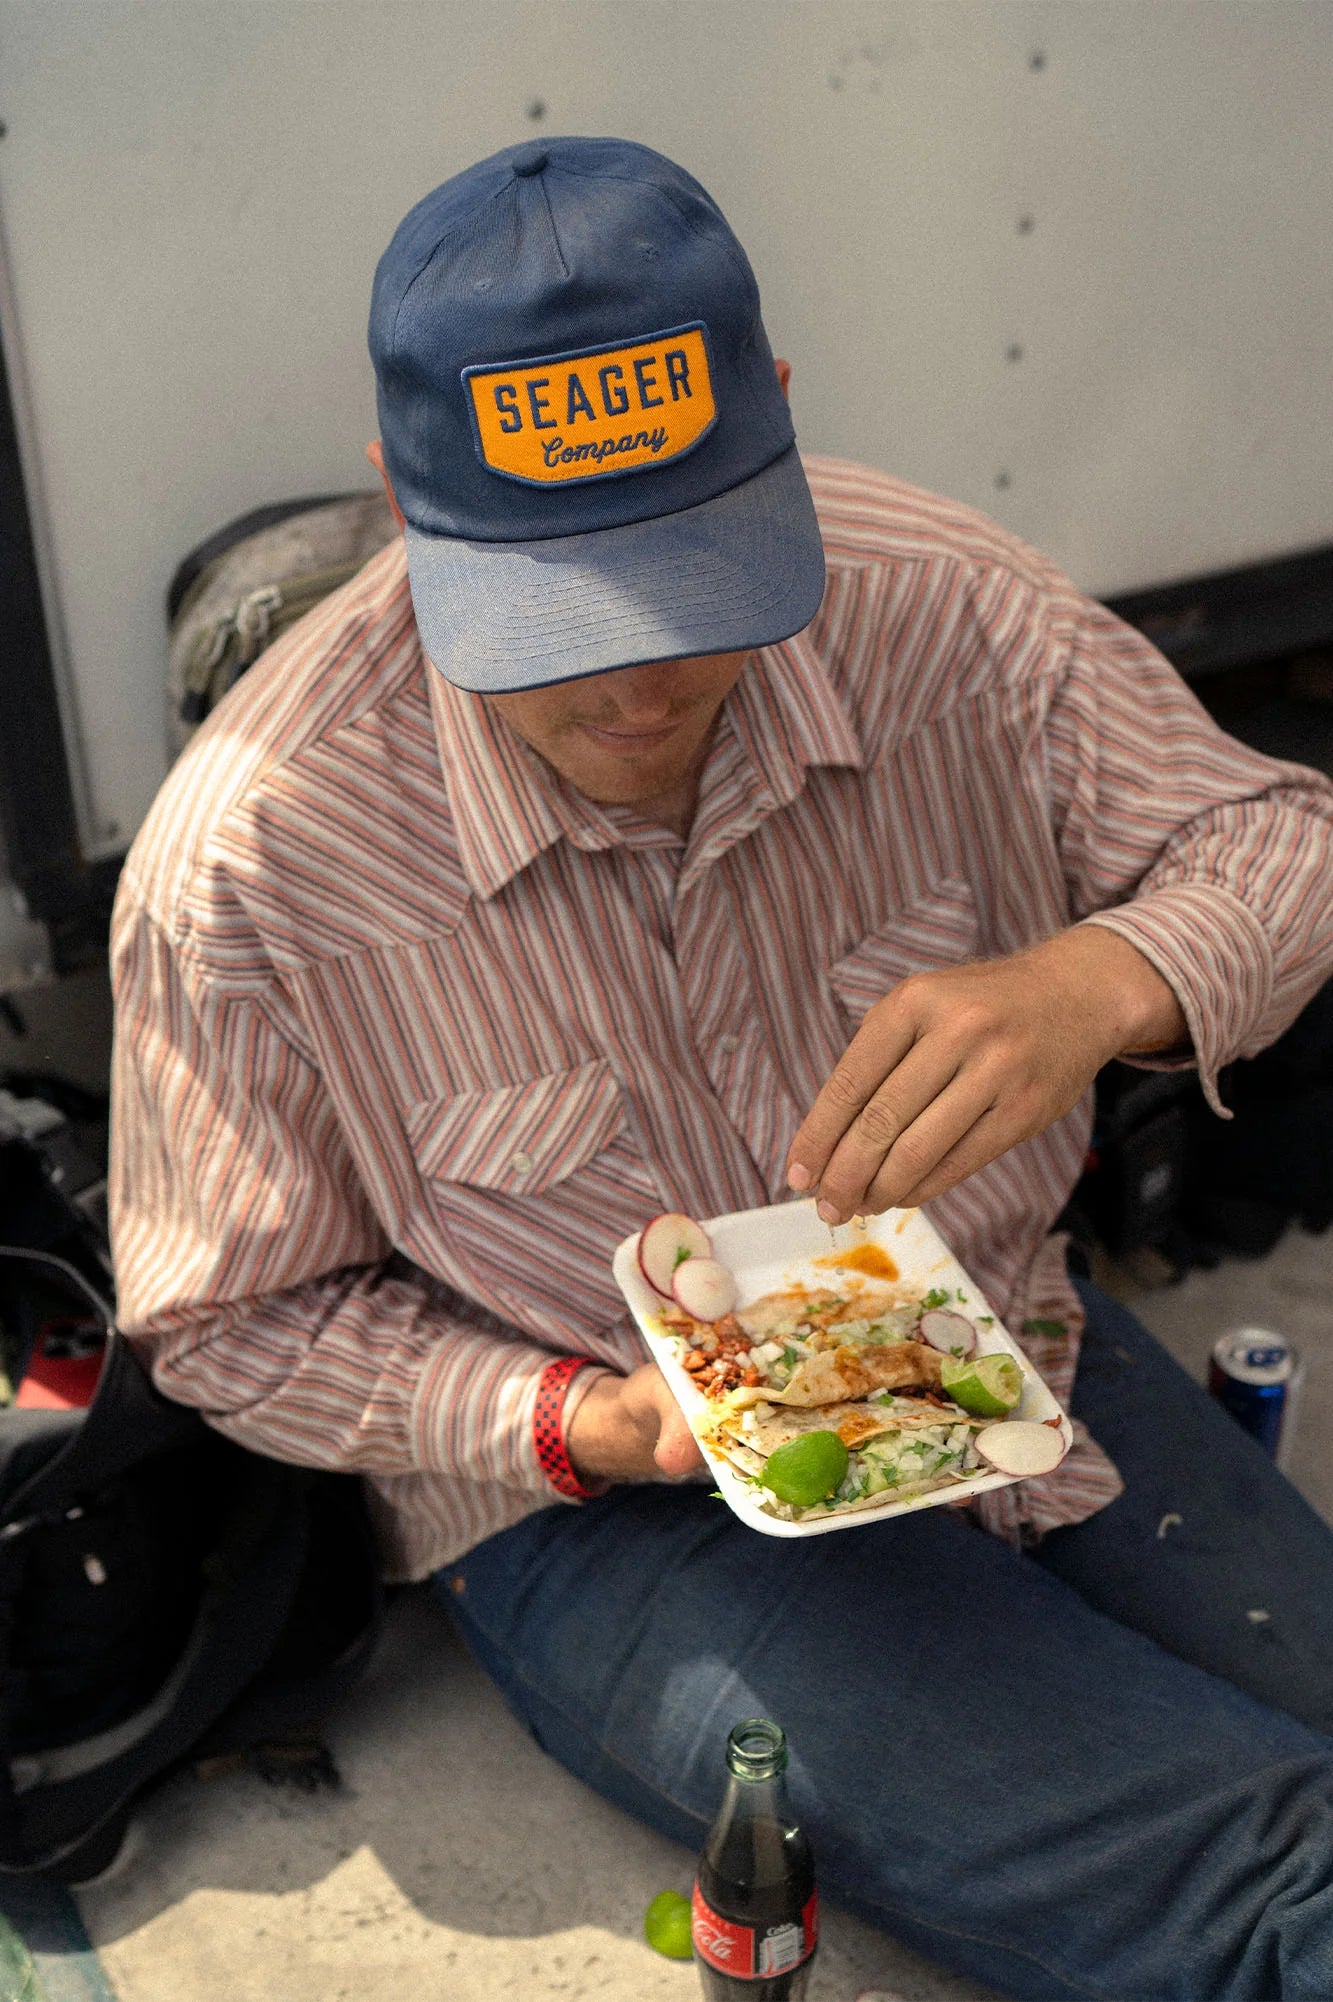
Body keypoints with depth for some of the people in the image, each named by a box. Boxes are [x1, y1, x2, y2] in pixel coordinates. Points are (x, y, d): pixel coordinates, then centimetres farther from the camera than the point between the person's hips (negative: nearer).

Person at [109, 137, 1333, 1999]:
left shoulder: (940, 604, -13)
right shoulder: (249, 855, -20)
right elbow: (234, 1321, -8)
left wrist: (1090, 983, -28)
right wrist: (580, 1422, -23)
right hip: (608, 1504, -4)